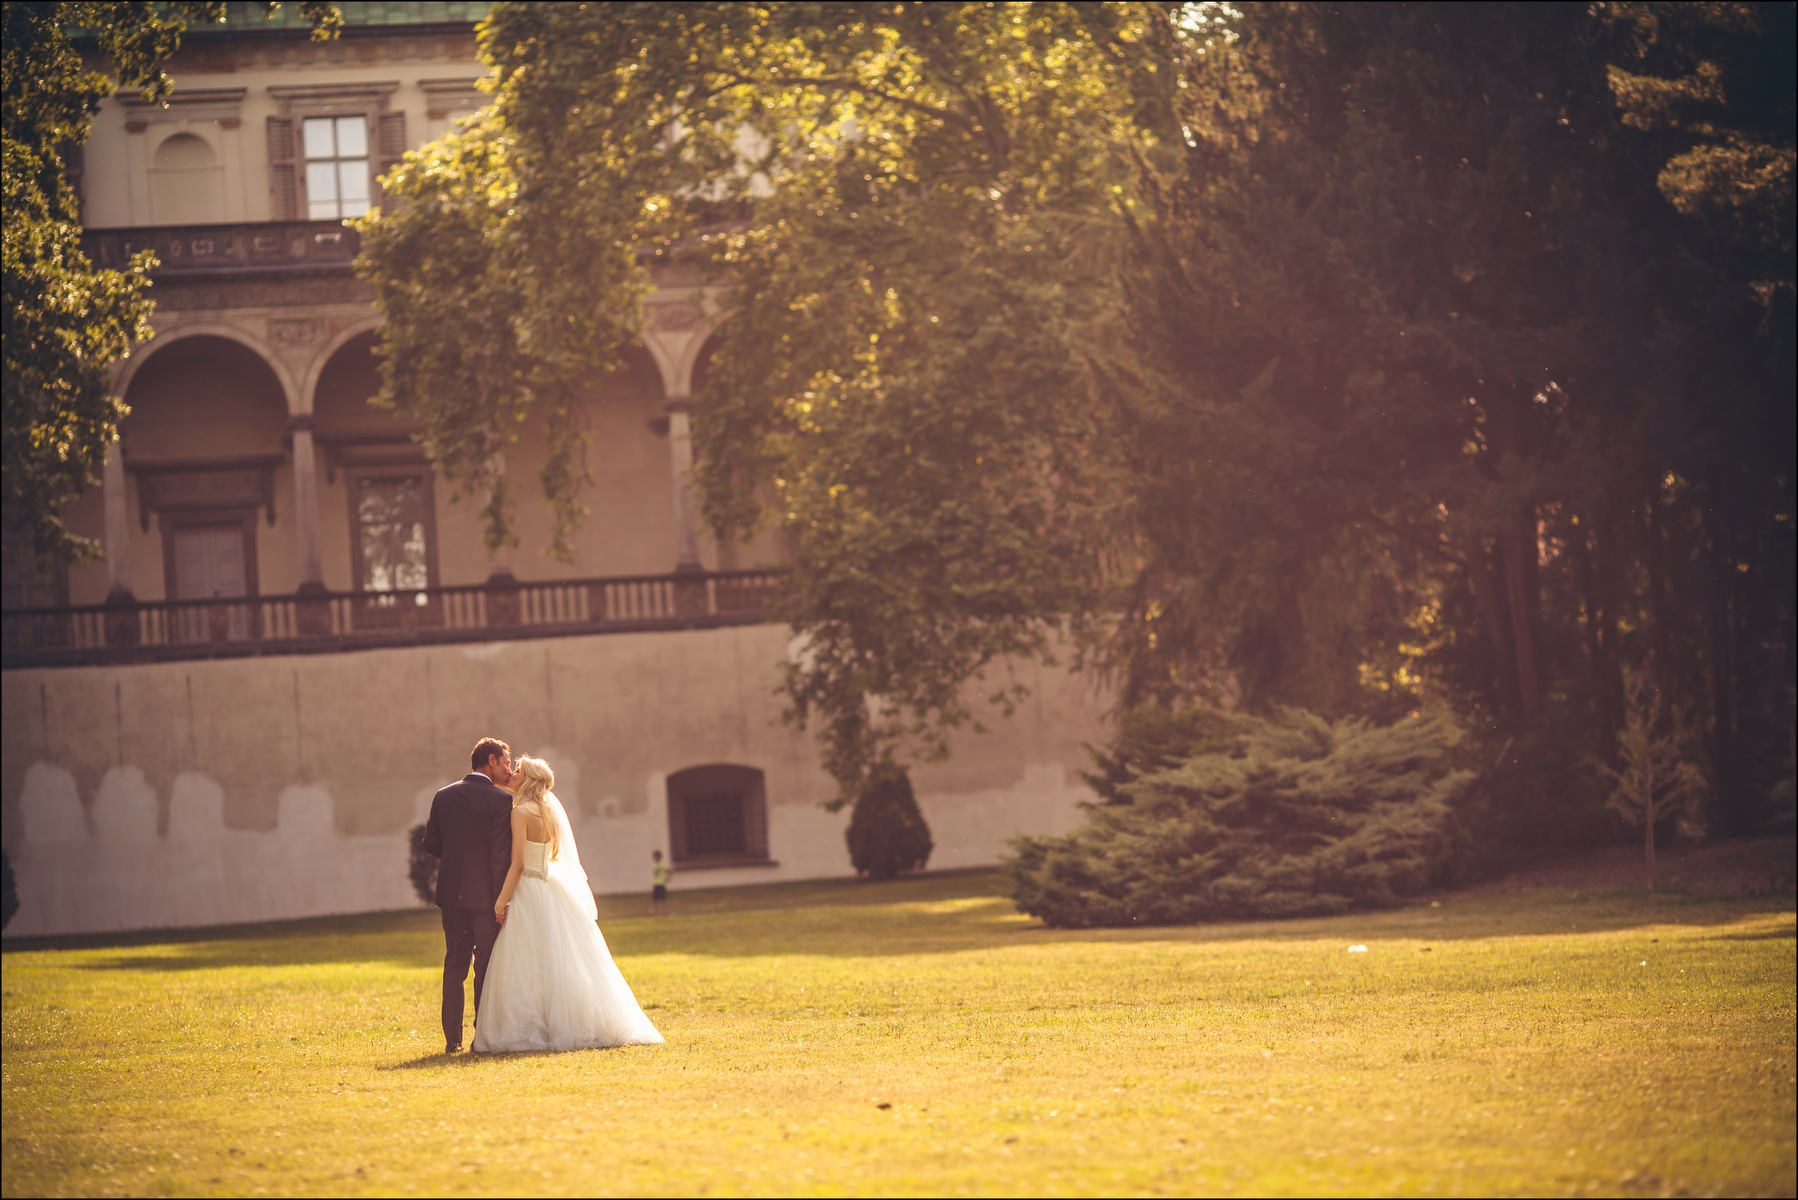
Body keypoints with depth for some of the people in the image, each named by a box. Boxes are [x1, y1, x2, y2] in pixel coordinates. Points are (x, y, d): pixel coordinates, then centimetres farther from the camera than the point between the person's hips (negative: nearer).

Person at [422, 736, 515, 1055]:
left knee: (454, 966, 9)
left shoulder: (443, 797, 5)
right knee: (486, 968, 3)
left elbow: (431, 844, 6)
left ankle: (452, 1038, 7)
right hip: (485, 894, -4)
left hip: (451, 893, 5)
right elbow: (500, 854, -13)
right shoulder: (500, 800, -10)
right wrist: (501, 900, -8)